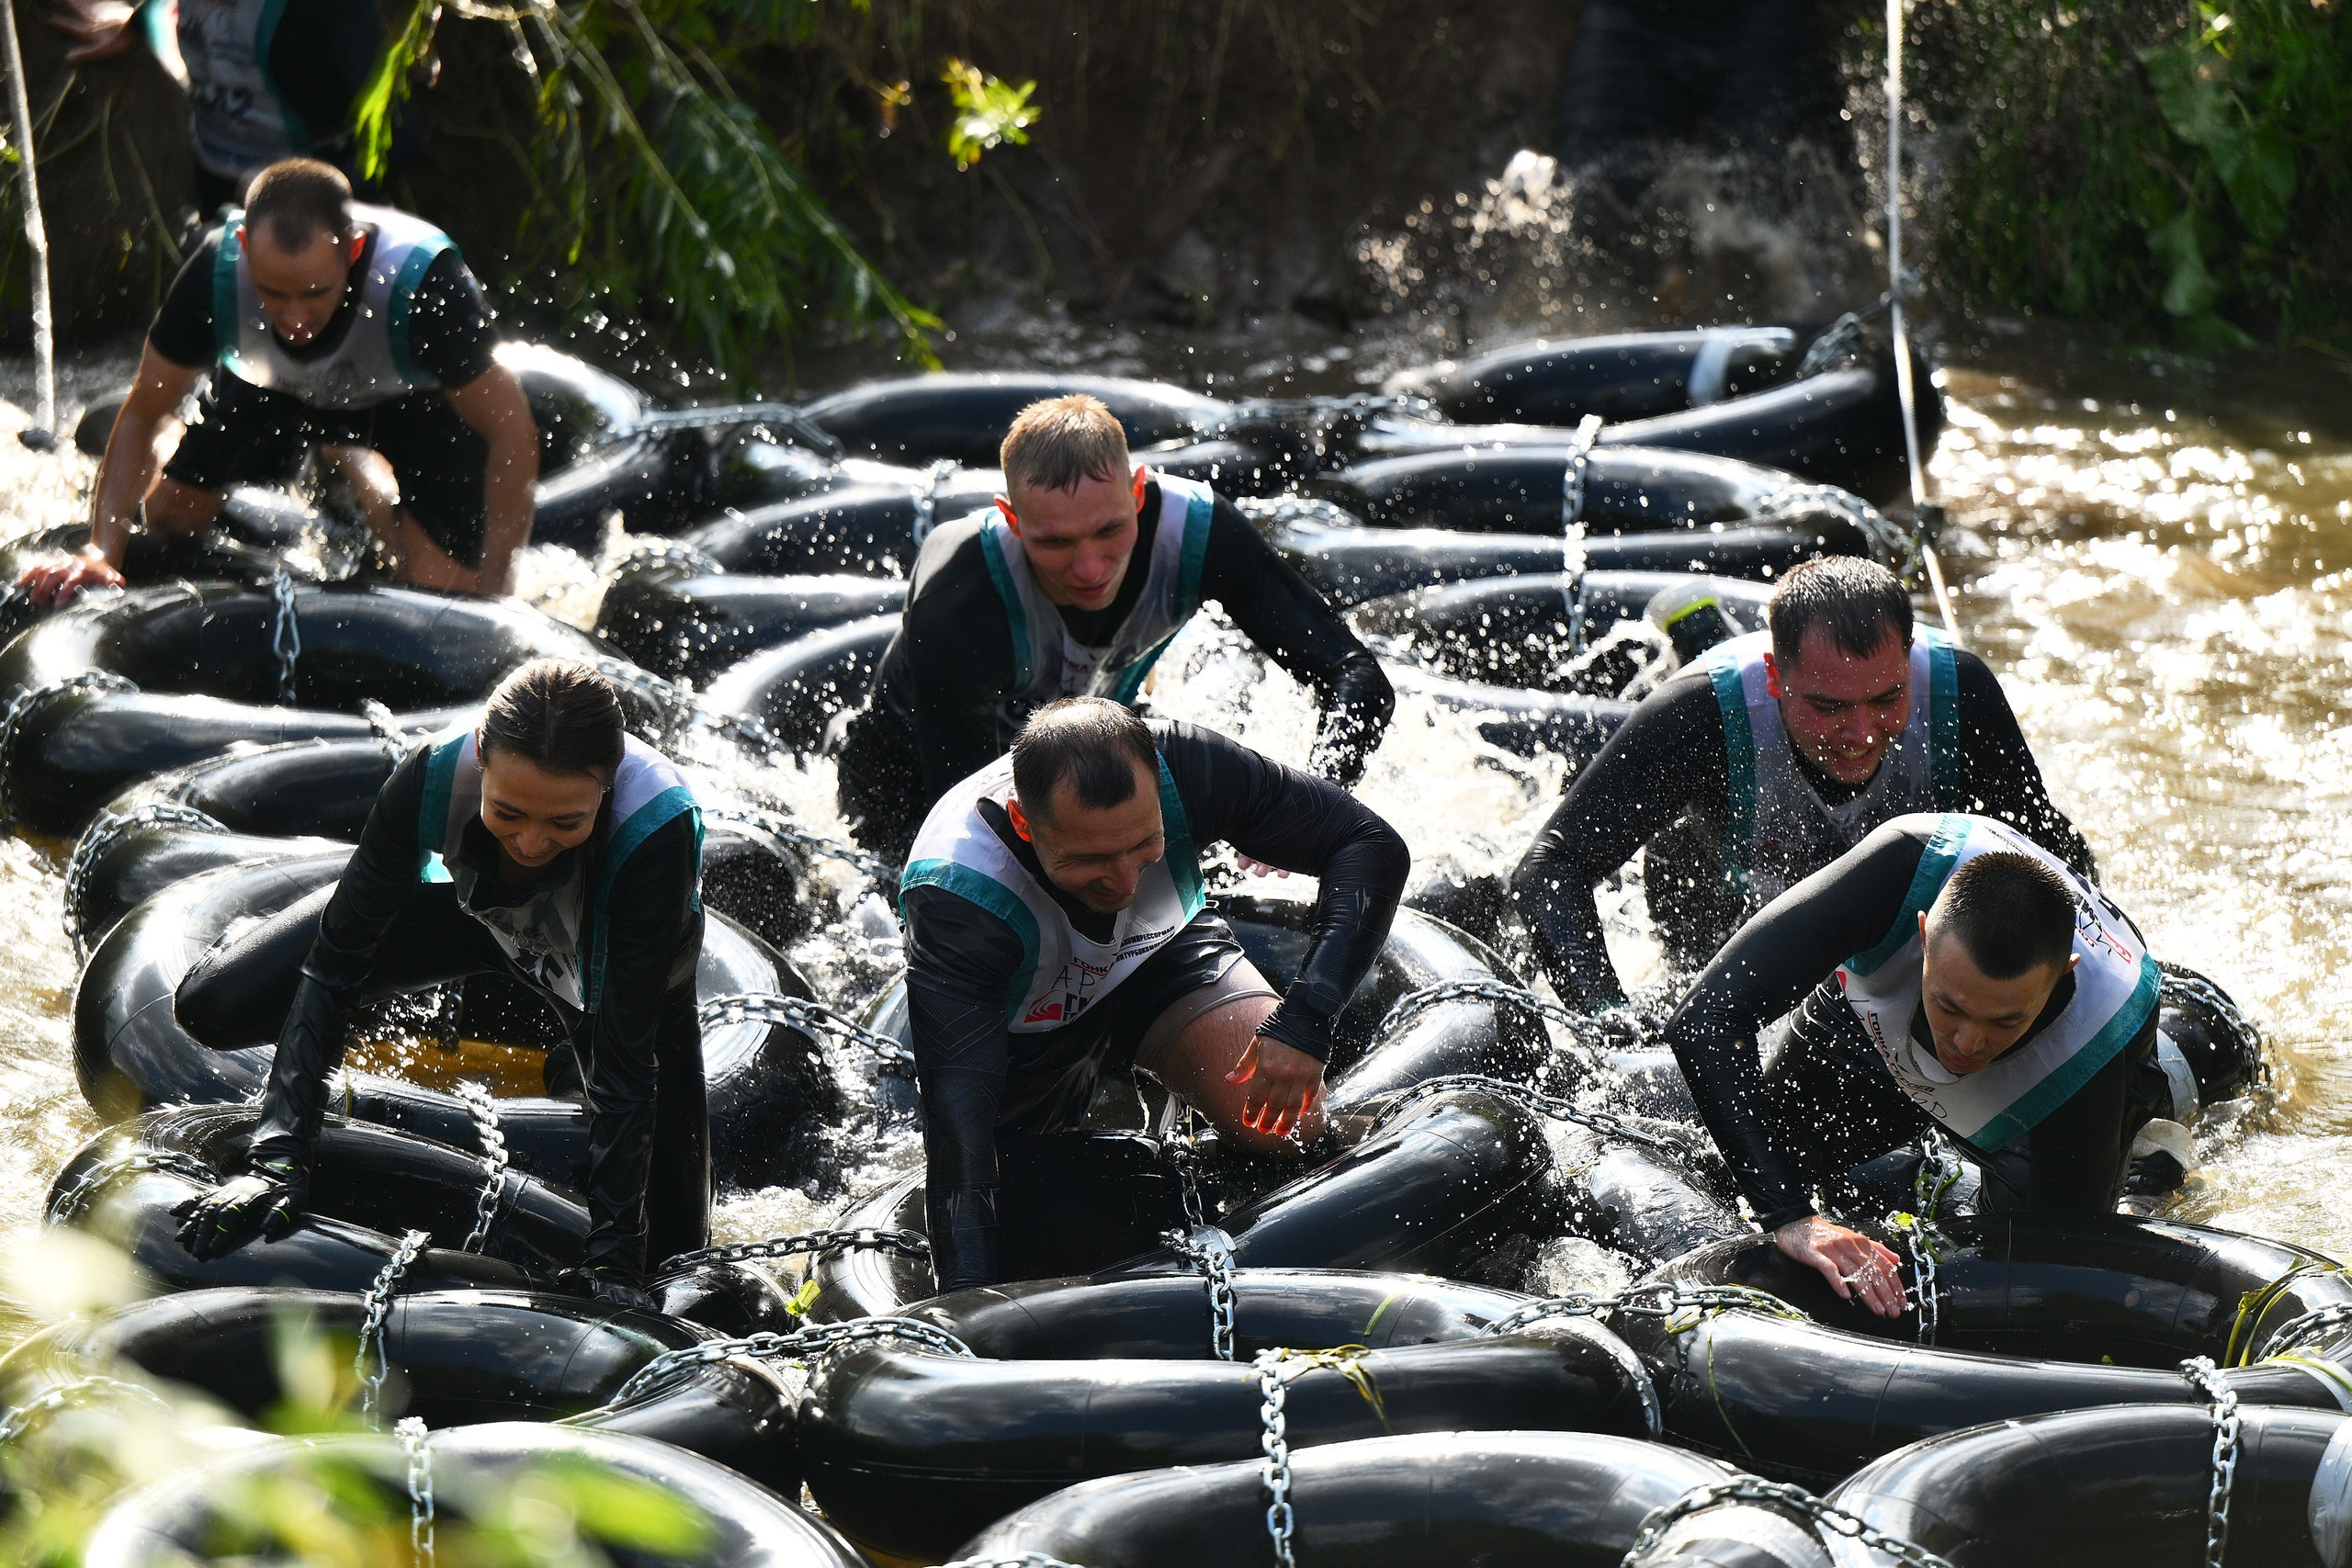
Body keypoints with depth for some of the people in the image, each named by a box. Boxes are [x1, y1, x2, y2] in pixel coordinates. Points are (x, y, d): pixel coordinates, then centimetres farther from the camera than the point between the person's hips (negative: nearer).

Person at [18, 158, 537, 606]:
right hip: (272, 386, 2)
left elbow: (511, 429, -30)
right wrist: (102, 550, -34)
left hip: (411, 399, -2)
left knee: (444, 588, -18)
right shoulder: (217, 272, -36)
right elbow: (141, 415, -21)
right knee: (165, 517, -7)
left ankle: (369, 484, 19)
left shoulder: (424, 281, -42)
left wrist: (492, 591, -33)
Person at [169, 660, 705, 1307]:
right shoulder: (433, 777, -39)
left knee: (668, 1249, -4)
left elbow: (628, 1055, -38)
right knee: (213, 1005, -10)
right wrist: (278, 1157, -36)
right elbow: (331, 967, -29)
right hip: (474, 908, 2)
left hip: (607, 965, -1)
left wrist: (612, 1257, -40)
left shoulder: (658, 829, -44)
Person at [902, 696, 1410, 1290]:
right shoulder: (957, 895, -40)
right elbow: (958, 1107, -44)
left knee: (1290, 1122, -21)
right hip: (1027, 1033, -1)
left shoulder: (1185, 770, -33)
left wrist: (1304, 1019, -39)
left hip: (1161, 956, 1)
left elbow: (1373, 846, -26)